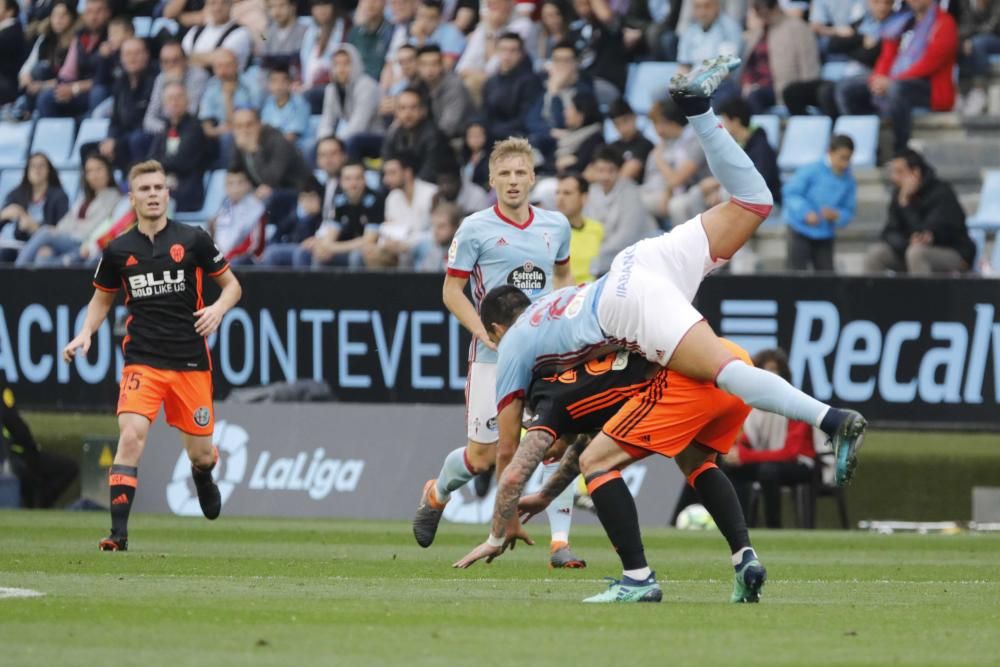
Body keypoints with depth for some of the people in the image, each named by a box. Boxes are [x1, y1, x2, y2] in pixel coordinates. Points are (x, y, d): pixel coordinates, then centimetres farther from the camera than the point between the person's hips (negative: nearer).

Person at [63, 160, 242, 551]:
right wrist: (85, 334, -1)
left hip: (191, 362, 0)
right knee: (131, 435, -22)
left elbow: (231, 284, 8)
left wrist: (218, 309, -13)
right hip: (142, 360, 0)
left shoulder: (193, 240, -2)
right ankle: (118, 532, -21)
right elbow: (102, 298, 17)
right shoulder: (119, 250, 2)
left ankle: (202, 476, 48)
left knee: (200, 454, 8)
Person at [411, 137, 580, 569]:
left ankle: (560, 542, -11)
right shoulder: (476, 229, -4)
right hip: (493, 356, -3)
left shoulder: (556, 226, 8)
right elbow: (452, 291, -2)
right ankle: (436, 494, 35)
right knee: (482, 455, 2)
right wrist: (486, 333, -15)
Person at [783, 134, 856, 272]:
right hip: (800, 230, -3)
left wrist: (836, 215, -22)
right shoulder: (811, 171, -16)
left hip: (825, 236, 4)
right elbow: (791, 192, -13)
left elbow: (848, 212, 1)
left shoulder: (849, 182, -5)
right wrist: (806, 212, -27)